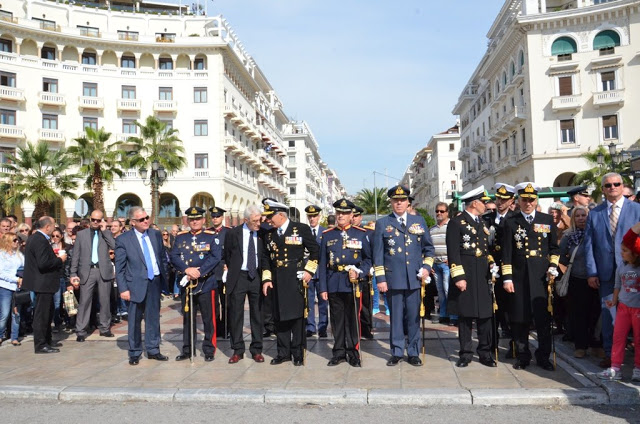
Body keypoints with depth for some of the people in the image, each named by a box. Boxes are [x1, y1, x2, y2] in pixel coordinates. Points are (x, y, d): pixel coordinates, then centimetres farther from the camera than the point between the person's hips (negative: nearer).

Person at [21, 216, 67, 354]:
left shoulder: (34, 238, 11)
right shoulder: (41, 241, -22)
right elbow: (43, 264, -28)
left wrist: (55, 258, 10)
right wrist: (59, 260, -15)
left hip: (41, 282, 11)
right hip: (43, 283, -11)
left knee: (47, 313, 20)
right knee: (42, 314, -2)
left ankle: (47, 341, 31)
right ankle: (40, 345, 7)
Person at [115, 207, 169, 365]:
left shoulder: (156, 235, 6)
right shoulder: (123, 240, -6)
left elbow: (163, 258, 13)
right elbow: (119, 268, -5)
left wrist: (164, 278, 9)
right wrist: (123, 289, -10)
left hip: (155, 282, 4)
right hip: (137, 285, -4)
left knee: (153, 318, 12)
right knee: (135, 320, 6)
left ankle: (153, 350, 23)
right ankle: (135, 353, 20)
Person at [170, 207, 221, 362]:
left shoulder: (211, 237, 0)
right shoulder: (180, 237, 9)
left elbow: (216, 257, -10)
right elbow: (174, 256, 0)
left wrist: (199, 272, -18)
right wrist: (187, 270, -16)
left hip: (206, 283, -3)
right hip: (186, 283, 3)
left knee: (208, 318, 2)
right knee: (187, 318, 11)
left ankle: (209, 350, 14)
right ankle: (187, 350, 23)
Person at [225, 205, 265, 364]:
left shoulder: (262, 234, 1)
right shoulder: (233, 233, -2)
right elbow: (227, 255, 9)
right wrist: (233, 271, 8)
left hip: (256, 276, 1)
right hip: (238, 277, -1)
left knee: (257, 313, 5)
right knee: (236, 314, 2)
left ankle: (256, 349, 15)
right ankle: (237, 350, 13)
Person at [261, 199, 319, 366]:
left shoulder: (301, 229, -2)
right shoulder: (269, 234, 12)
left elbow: (315, 250, 1)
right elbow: (266, 258, 14)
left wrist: (309, 270, -6)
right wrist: (266, 279, 6)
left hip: (296, 279, -4)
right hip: (277, 281, 4)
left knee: (297, 316, 1)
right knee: (279, 316, 7)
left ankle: (298, 353, 12)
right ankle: (283, 352, 18)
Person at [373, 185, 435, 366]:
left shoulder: (419, 221, 10)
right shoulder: (382, 223, 4)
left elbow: (429, 248, 15)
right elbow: (378, 253, 2)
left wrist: (426, 267, 0)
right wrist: (380, 278, -3)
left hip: (415, 278, 2)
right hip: (393, 278, -1)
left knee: (414, 316, 6)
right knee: (396, 316, 5)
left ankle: (413, 353, 18)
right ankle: (397, 352, 17)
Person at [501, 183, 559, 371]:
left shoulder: (547, 220, 9)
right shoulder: (511, 222, 4)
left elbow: (554, 247, 15)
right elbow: (506, 252, 1)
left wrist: (552, 267, 0)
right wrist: (507, 278, -4)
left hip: (542, 277, 1)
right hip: (519, 277, -1)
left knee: (543, 318, 3)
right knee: (520, 319, 5)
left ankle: (543, 356, 18)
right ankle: (523, 356, 19)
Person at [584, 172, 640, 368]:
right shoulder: (594, 213, 6)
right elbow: (588, 245, 4)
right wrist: (591, 272, -2)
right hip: (606, 272, 2)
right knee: (607, 313, 8)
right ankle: (610, 353, 20)